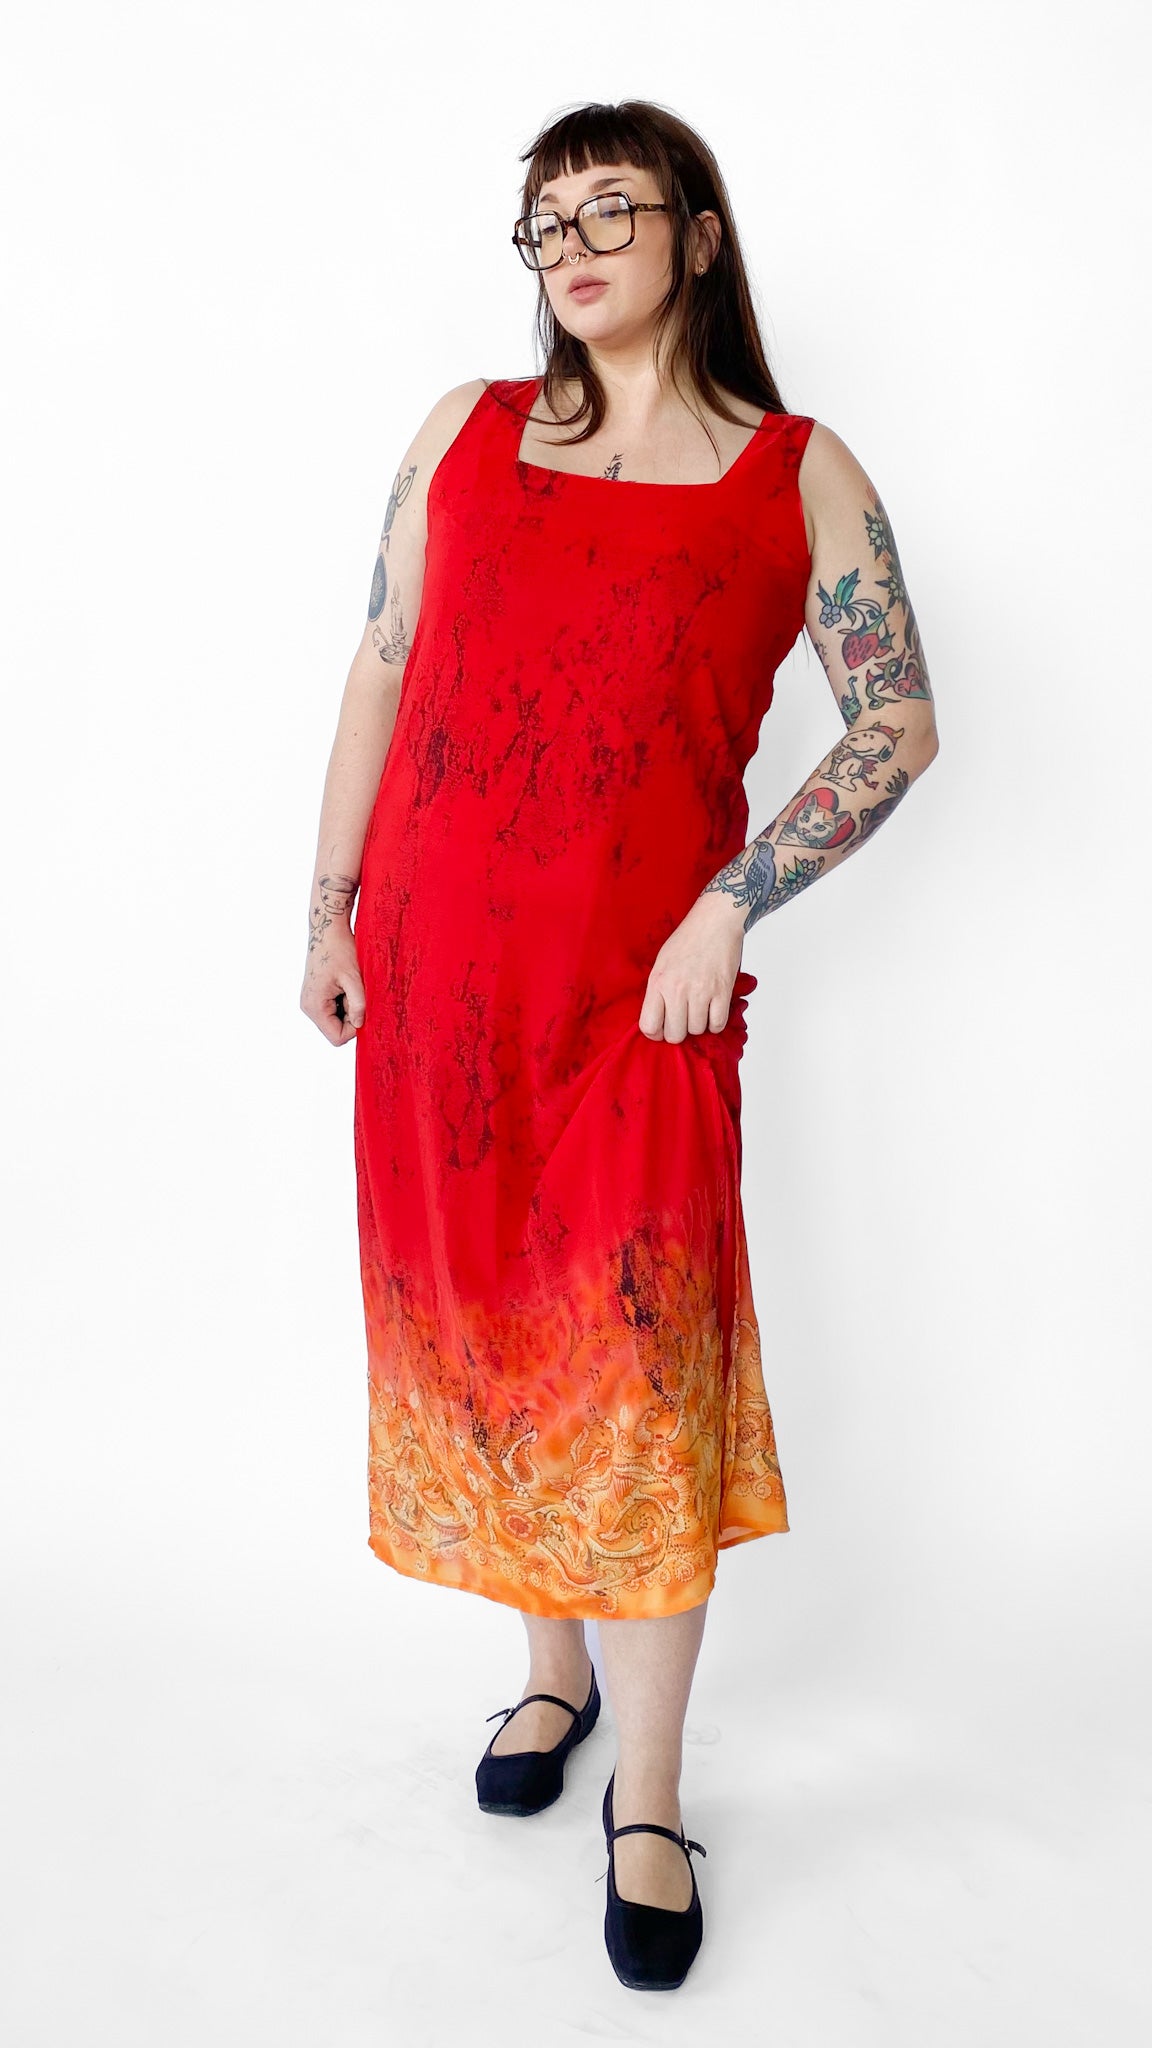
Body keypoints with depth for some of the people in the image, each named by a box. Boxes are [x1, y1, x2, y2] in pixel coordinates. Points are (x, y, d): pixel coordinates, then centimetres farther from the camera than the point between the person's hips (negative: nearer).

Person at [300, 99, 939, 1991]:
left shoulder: (800, 472, 4)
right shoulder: (467, 430, 12)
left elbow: (899, 724, 1)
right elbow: (382, 671, 12)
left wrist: (732, 911, -8)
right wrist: (331, 908, 8)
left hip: (641, 981, -3)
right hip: (435, 960, 4)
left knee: (639, 1368, -3)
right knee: (470, 1328, 11)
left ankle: (647, 1800, 14)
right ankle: (553, 1670, 34)